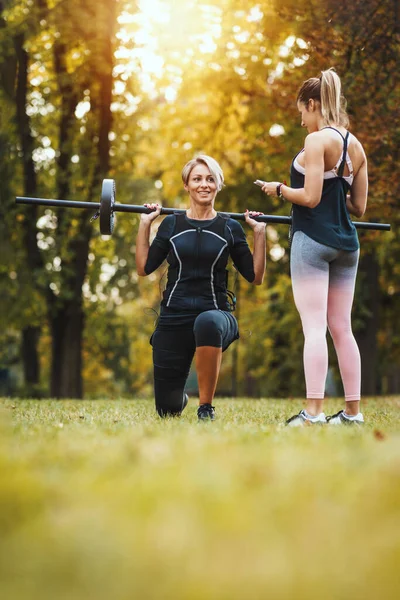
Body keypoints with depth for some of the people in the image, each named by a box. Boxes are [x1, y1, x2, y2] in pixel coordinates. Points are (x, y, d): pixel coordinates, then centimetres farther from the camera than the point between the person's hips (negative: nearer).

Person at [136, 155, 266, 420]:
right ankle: (181, 397, 47)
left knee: (207, 322, -44)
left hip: (215, 312, -2)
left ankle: (206, 407, -28)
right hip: (174, 317, 2)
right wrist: (145, 225, 3)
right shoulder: (171, 224, 7)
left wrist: (259, 232, -2)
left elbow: (256, 276, 5)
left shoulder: (230, 228, 5)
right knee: (168, 409, 5)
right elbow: (144, 268, 7)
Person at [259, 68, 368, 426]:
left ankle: (313, 412, -12)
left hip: (313, 239, -8)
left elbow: (310, 197, -16)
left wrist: (279, 189, 0)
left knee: (314, 328, -9)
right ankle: (353, 412, 13)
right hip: (346, 243, 8)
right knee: (342, 330, 11)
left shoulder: (318, 140, -10)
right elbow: (359, 207, 13)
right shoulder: (356, 146, 12)